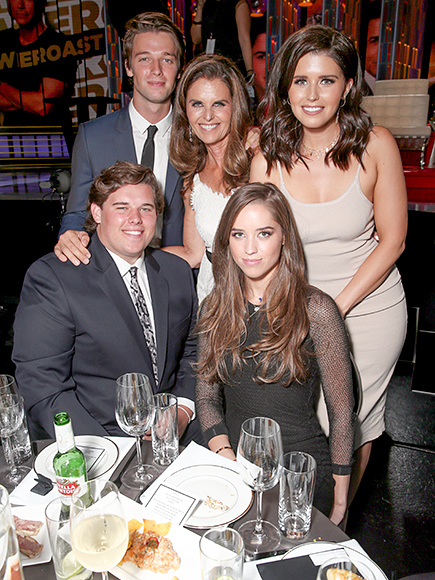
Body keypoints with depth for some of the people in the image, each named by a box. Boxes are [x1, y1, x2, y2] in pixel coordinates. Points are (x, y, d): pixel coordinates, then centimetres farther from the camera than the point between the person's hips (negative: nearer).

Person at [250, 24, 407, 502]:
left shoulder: (375, 145, -11)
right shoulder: (269, 157, -9)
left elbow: (392, 240, -8)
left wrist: (336, 307, -14)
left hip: (368, 306, 0)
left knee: (350, 426, 11)